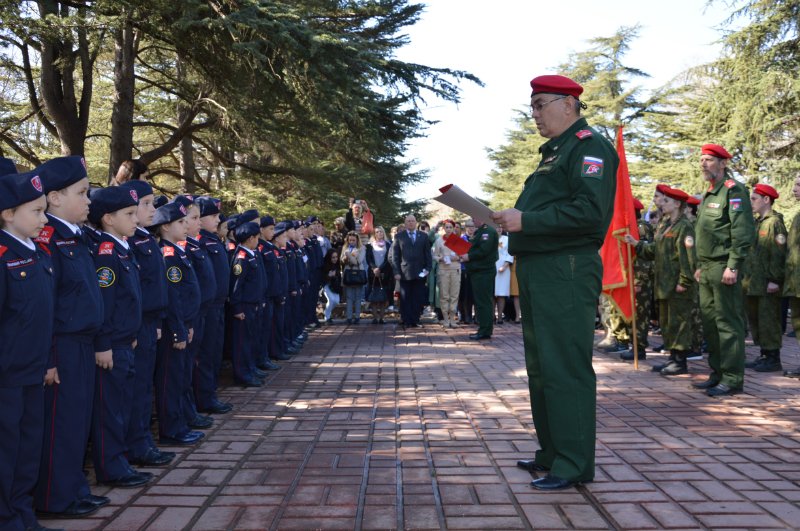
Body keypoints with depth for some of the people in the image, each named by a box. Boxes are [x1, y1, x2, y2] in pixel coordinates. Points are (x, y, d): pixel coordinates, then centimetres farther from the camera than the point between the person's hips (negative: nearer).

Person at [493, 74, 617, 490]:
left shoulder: (589, 147, -8)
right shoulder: (554, 151, 23)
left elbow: (590, 211, -21)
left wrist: (527, 221, -20)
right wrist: (514, 219, 9)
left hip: (566, 272, -10)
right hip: (538, 272, 10)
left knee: (565, 368, -6)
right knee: (541, 367, 14)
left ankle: (573, 465, 3)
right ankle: (552, 453, 26)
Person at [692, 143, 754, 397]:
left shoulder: (733, 190, -8)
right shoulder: (709, 195, 20)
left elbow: (743, 232, -16)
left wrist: (733, 266, -20)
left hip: (724, 268, -9)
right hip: (707, 270, 9)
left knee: (728, 323, -5)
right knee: (710, 322, 13)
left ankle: (733, 379, 1)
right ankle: (717, 373, 23)